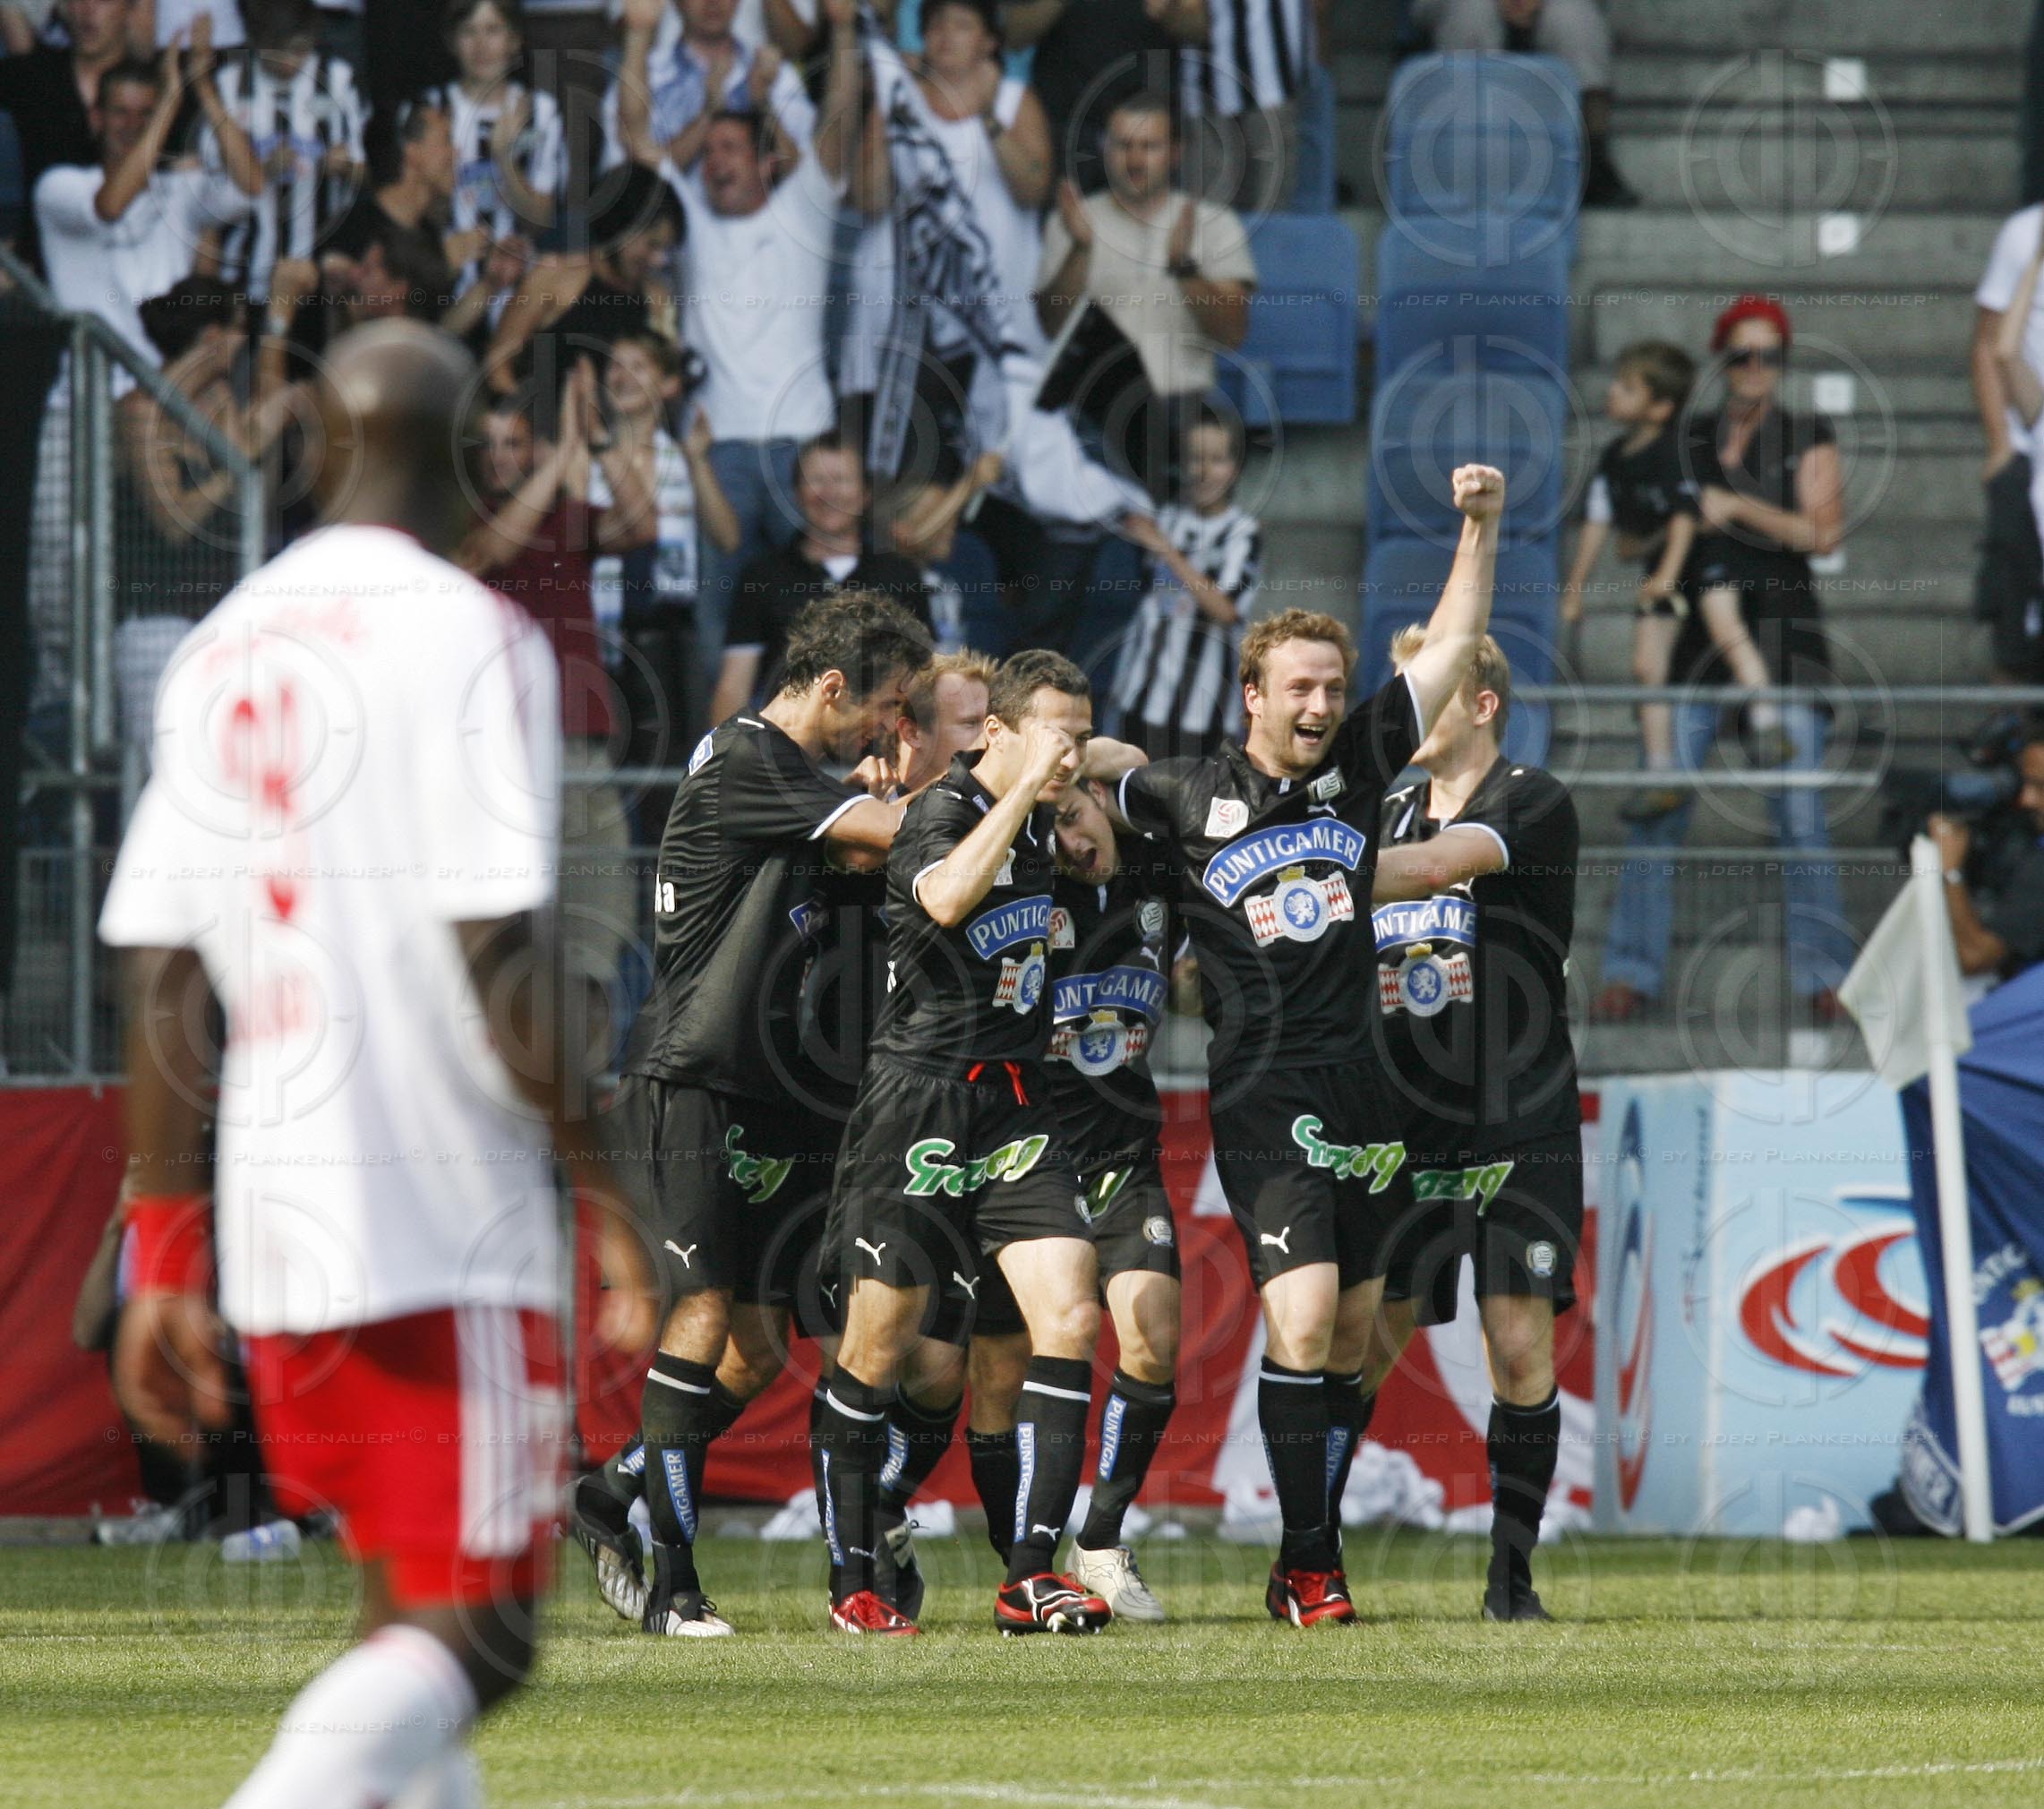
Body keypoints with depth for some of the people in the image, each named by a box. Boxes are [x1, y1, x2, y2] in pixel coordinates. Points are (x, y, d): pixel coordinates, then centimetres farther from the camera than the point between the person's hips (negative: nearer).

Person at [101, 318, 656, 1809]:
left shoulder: (222, 650, 11)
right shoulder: (472, 639, -7)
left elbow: (167, 990, 10)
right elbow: (500, 963, -14)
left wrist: (167, 1261, 14)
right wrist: (611, 1198, -9)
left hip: (274, 1230, 6)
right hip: (451, 1230, -6)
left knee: (411, 1618, 16)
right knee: (477, 1638, -5)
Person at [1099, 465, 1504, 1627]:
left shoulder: (1361, 768, 9)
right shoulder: (1186, 796, 2)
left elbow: (1455, 645, 11)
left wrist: (1482, 528, 4)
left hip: (1365, 1092, 4)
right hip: (1264, 1096, -4)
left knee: (1350, 1340, 7)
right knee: (1303, 1318, -16)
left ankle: (1307, 1558, 16)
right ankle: (1309, 1567, -11)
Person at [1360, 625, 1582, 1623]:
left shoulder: (1533, 804, -5)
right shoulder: (1390, 816, 14)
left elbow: (1431, 869, -22)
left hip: (1522, 1129, -4)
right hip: (1407, 1129, 4)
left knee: (1520, 1345, -6)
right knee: (1363, 1343, -1)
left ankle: (1511, 1571, 3)